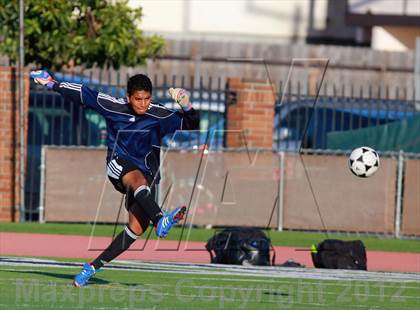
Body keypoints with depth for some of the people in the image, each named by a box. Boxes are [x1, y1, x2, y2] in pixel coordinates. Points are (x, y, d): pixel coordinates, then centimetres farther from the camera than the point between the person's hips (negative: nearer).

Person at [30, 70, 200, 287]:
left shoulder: (158, 115, -8)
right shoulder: (113, 106, -6)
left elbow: (191, 124, -12)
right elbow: (83, 94, 6)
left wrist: (186, 106, -31)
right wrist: (52, 84, 10)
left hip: (146, 170, 1)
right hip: (119, 164, -1)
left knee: (137, 227, -14)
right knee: (139, 179, -38)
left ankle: (93, 267, -4)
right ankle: (160, 221, -63)